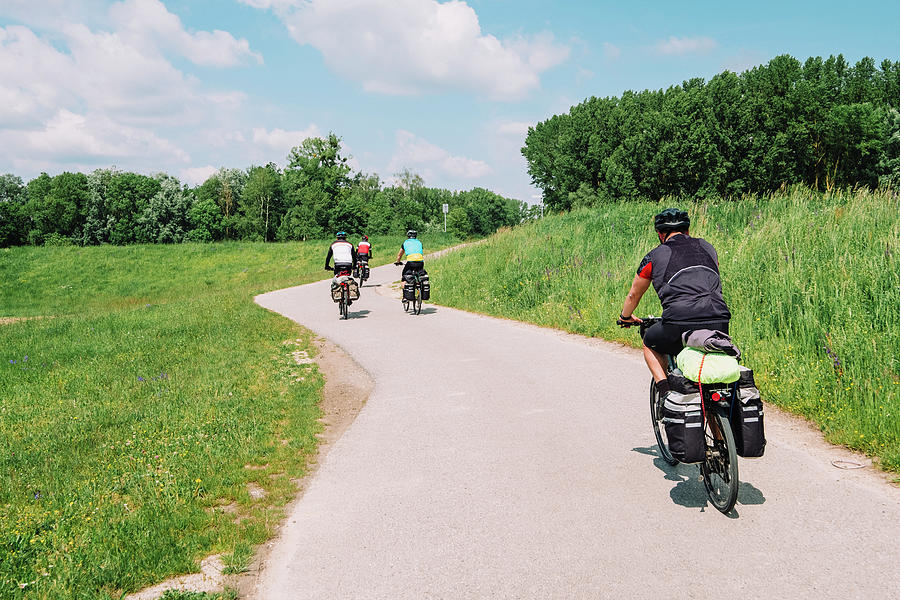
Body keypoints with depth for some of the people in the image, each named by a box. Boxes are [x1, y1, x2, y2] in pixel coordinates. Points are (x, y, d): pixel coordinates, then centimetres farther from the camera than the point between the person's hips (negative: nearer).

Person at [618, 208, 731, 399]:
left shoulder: (654, 256, 14)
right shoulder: (707, 247, 23)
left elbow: (634, 294, 27)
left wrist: (626, 317, 47)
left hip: (680, 326, -3)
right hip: (719, 325, 3)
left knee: (649, 344, 27)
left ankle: (665, 390, 9)